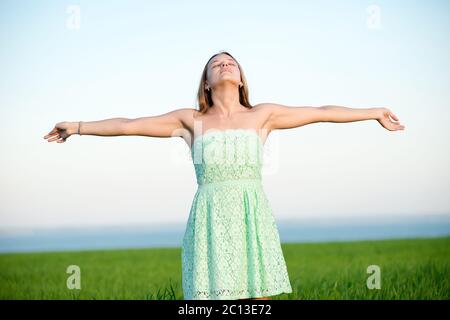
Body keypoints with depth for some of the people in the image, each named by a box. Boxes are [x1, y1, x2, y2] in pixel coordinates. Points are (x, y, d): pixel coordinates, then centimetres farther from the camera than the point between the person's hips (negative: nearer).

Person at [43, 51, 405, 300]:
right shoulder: (191, 120, 10)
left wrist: (374, 112, 20)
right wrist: (79, 127, 18)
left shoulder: (262, 115, 11)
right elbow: (129, 125, 15)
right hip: (210, 224, -1)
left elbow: (320, 112, 15)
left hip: (254, 224, 1)